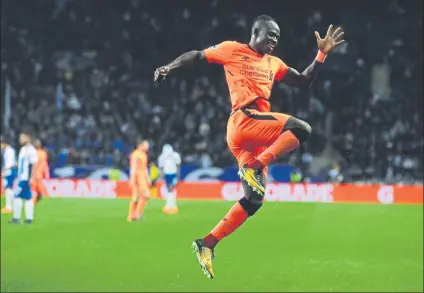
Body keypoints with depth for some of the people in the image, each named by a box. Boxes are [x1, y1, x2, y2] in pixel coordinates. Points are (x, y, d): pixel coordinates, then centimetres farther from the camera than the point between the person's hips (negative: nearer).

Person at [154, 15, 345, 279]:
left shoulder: (274, 64, 25)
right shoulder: (233, 50, 8)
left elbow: (305, 82, 26)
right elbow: (196, 55, 13)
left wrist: (322, 54, 17)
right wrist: (169, 68, -2)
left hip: (258, 130, 7)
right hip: (243, 121, -7)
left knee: (254, 199, 1)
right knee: (301, 129, -25)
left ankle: (207, 244, 3)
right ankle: (254, 167, -21)